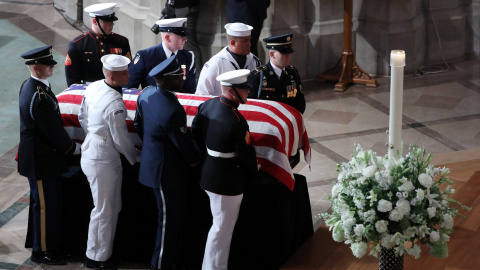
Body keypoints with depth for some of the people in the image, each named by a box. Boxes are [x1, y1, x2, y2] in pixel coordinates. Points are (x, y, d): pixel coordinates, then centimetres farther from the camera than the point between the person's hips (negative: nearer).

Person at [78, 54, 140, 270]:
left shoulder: (92, 88, -1)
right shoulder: (114, 103, -27)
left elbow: (82, 118, 13)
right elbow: (121, 140, -18)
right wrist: (134, 156, 0)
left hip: (90, 153, 9)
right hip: (103, 161, -9)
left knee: (113, 206, 21)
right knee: (104, 210, 6)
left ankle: (101, 250, 32)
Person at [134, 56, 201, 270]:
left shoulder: (146, 94, -4)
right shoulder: (172, 111, -31)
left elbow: (138, 125, 12)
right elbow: (185, 144, -19)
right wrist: (195, 160, 1)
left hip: (152, 162, 9)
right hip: (168, 172, -9)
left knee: (170, 217, 21)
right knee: (170, 219, 6)